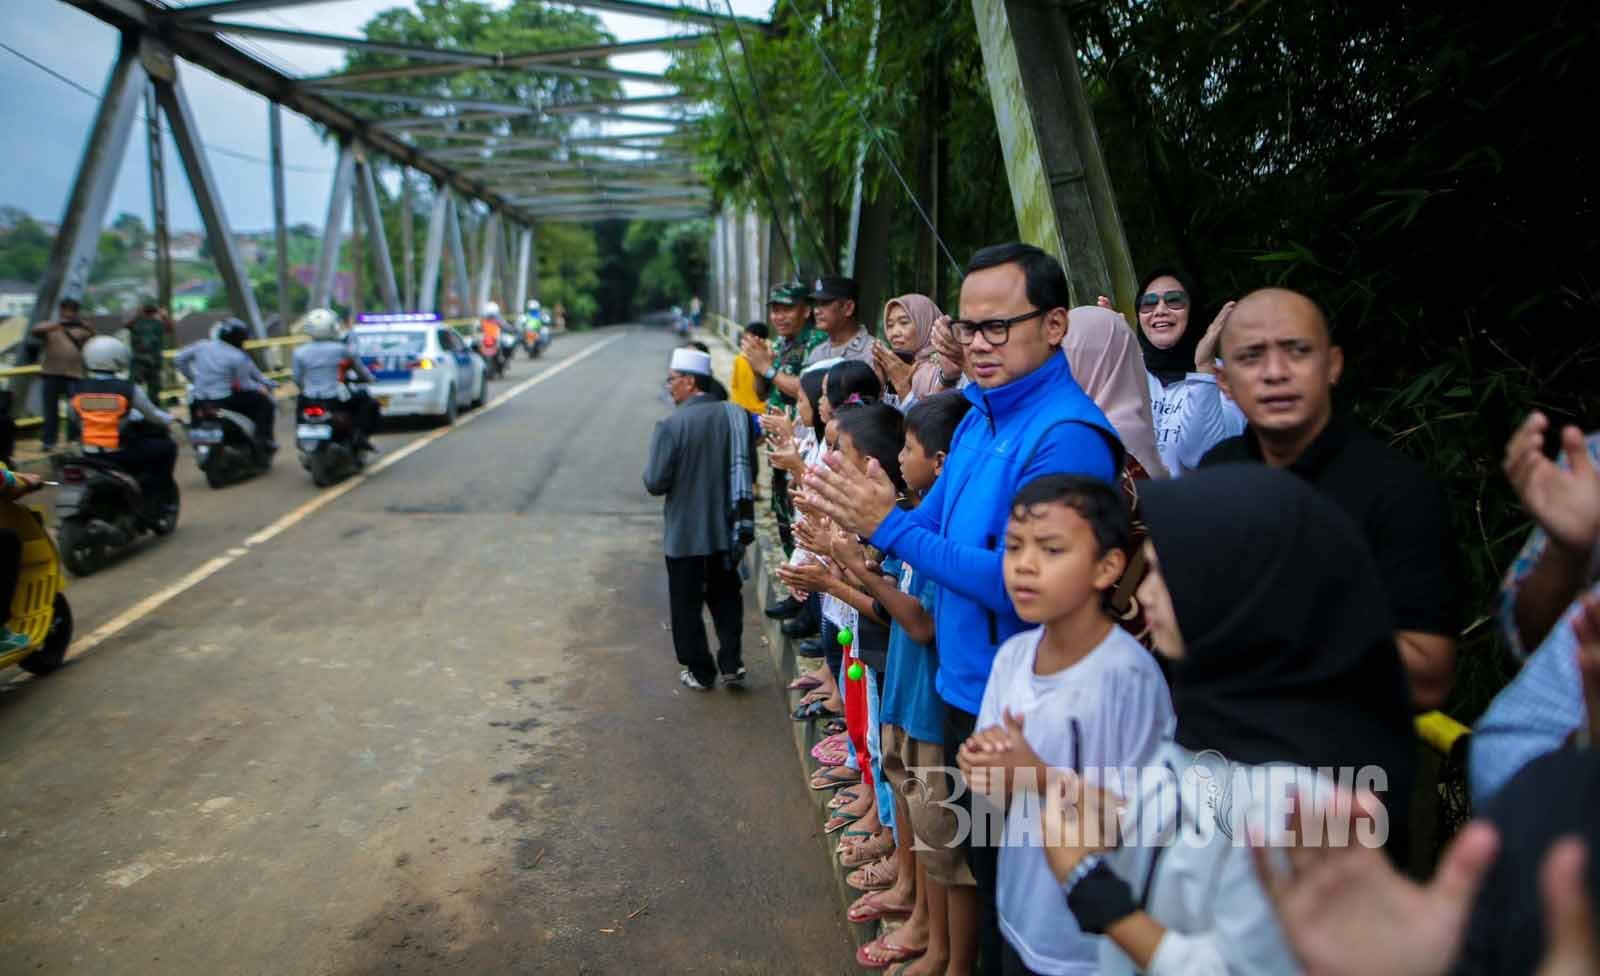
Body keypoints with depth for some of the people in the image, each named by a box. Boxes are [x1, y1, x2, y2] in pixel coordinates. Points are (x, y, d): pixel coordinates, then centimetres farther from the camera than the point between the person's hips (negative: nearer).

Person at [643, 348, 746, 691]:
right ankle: (731, 663, 18)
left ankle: (700, 672, 20)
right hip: (725, 530, 4)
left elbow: (655, 483, -17)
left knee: (687, 604, 12)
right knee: (726, 598, 20)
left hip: (685, 534, -4)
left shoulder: (671, 425, -19)